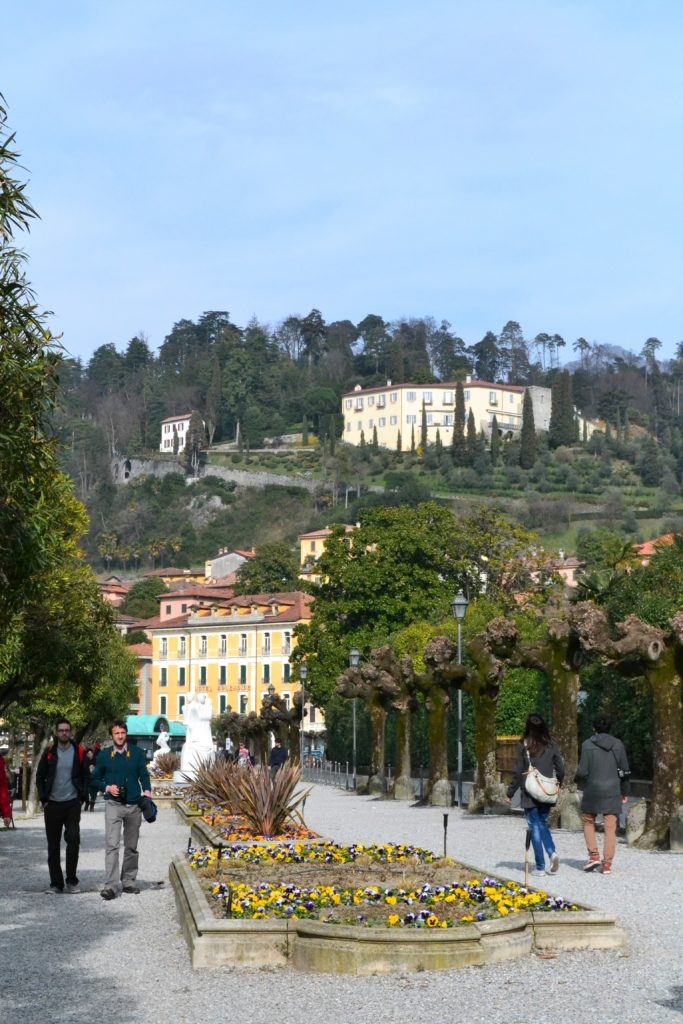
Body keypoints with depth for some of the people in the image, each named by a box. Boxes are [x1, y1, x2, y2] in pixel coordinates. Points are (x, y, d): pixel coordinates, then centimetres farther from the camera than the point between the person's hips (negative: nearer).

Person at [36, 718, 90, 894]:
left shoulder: (79, 752, 3)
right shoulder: (49, 753, 5)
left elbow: (86, 777, 8)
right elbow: (40, 777, 9)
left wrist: (81, 797, -1)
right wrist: (43, 799, 1)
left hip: (72, 804, -1)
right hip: (52, 805, 1)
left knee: (73, 839, -12)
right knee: (53, 845, 4)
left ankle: (71, 881, -1)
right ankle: (56, 883, 11)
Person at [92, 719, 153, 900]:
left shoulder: (136, 753, 6)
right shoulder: (105, 755, 4)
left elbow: (144, 775, 6)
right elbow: (96, 779, 11)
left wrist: (147, 791, -13)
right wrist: (107, 787, -8)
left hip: (134, 805, 2)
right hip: (113, 804, -2)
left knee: (131, 846, 10)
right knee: (112, 845, -12)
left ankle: (128, 881, 22)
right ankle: (111, 885, -15)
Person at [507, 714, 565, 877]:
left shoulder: (523, 745, -9)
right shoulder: (552, 745, 0)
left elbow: (519, 771, -8)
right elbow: (560, 769, 2)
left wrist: (511, 792, 1)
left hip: (530, 793, -3)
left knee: (535, 827, 3)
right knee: (543, 824, 18)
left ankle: (540, 866, 2)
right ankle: (552, 852, -5)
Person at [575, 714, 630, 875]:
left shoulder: (587, 745, -7)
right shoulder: (618, 744, 2)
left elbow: (582, 772, -9)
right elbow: (625, 770, 5)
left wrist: (578, 779, 14)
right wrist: (625, 791, 16)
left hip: (592, 791, -2)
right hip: (613, 792, 2)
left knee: (588, 822, 17)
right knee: (610, 827, 3)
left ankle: (594, 855, 5)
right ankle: (607, 864, 0)